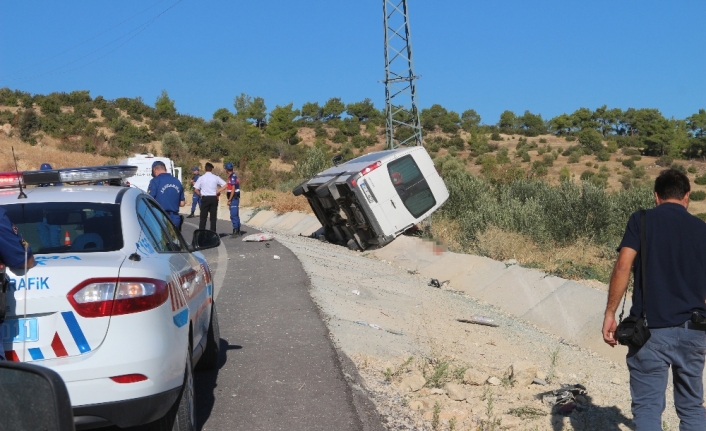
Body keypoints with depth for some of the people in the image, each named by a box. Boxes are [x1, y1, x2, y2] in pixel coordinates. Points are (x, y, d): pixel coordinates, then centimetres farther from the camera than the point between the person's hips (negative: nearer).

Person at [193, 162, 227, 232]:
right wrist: (217, 192, 3)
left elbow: (196, 190, -7)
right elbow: (225, 185, -2)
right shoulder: (216, 177, 1)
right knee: (213, 217, 6)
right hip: (214, 198, 1)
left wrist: (201, 195, 8)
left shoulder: (201, 178, -3)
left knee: (203, 217, 4)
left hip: (205, 198, -1)